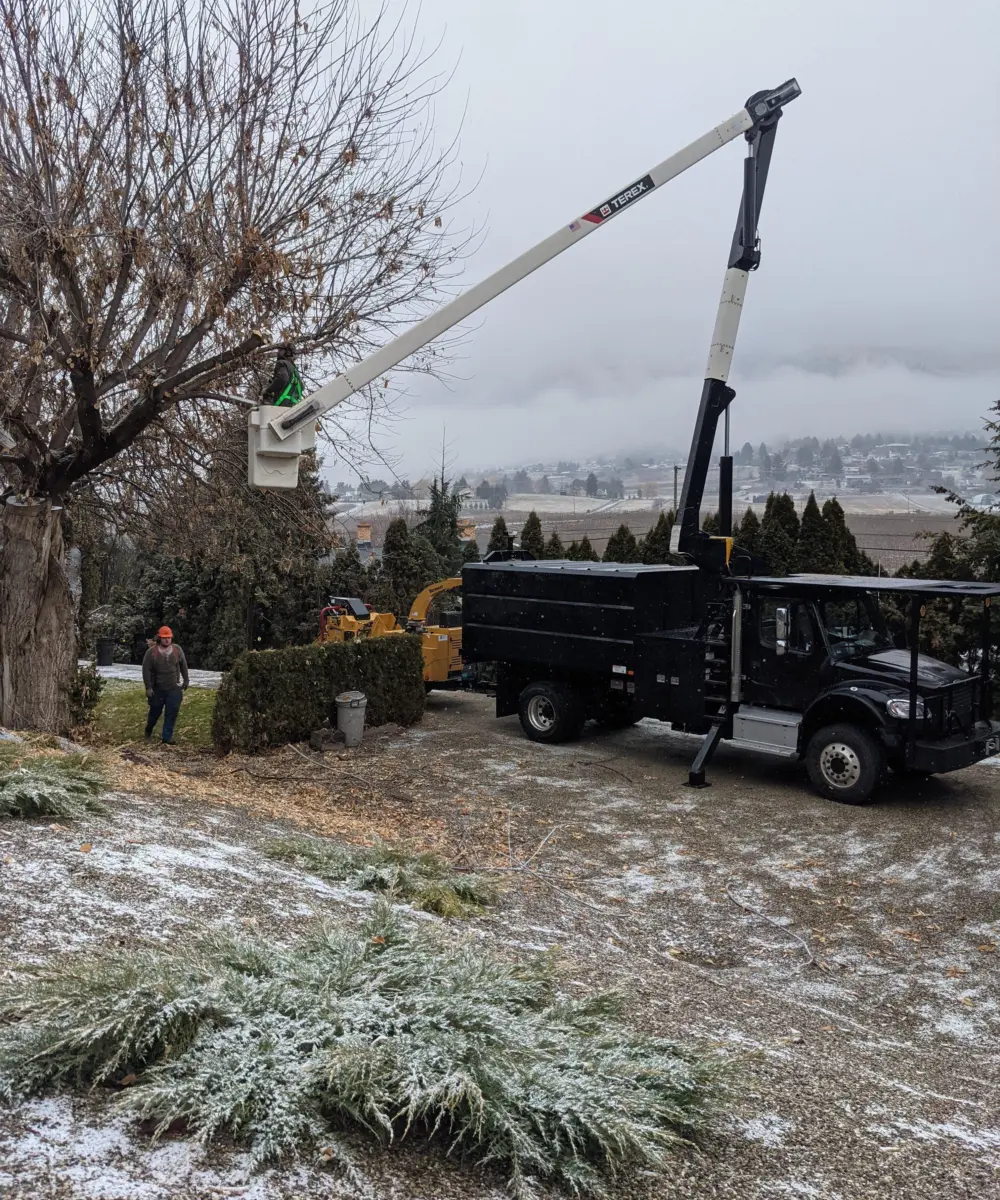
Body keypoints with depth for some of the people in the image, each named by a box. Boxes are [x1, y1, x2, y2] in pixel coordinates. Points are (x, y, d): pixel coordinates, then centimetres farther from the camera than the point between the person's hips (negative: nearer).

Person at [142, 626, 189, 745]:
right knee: (155, 711, 14)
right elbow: (146, 670, -10)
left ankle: (167, 737, 7)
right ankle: (148, 730, 41)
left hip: (174, 688, 1)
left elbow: (183, 666, 9)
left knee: (171, 713, -1)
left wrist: (185, 681, 11)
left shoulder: (177, 650, -2)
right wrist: (148, 687, -12)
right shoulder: (151, 652, -11)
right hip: (157, 689, -1)